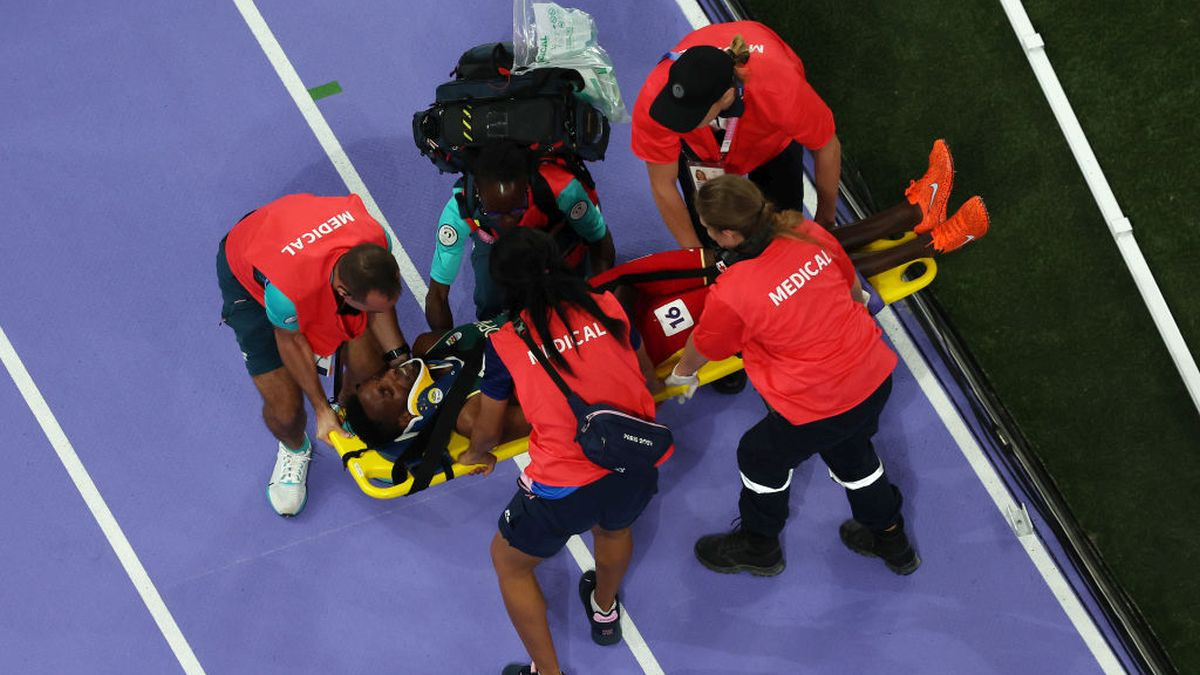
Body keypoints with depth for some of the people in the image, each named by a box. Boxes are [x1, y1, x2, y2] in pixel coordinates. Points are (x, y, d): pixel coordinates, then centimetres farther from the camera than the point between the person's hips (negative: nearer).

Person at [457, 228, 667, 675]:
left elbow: (488, 430, 11)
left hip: (567, 486, -4)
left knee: (508, 560, 25)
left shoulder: (505, 341, -3)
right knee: (614, 525, 40)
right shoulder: (606, 307, 5)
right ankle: (605, 612, 64)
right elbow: (647, 374, 25)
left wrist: (476, 454, 35)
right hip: (639, 468, 4)